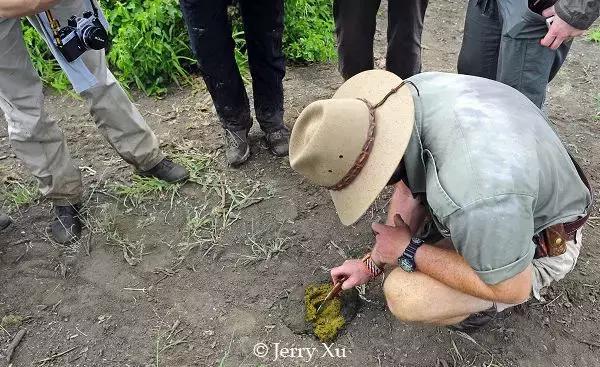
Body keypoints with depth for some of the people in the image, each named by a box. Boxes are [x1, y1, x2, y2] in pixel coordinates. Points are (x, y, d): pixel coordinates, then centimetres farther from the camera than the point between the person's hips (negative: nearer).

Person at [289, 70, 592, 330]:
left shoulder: (472, 198, -44)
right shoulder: (415, 92, -20)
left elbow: (513, 288, -25)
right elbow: (412, 188, -4)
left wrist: (409, 251, -20)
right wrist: (374, 261, 1)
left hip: (536, 245, -6)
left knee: (403, 295, -23)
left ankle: (487, 303, 7)